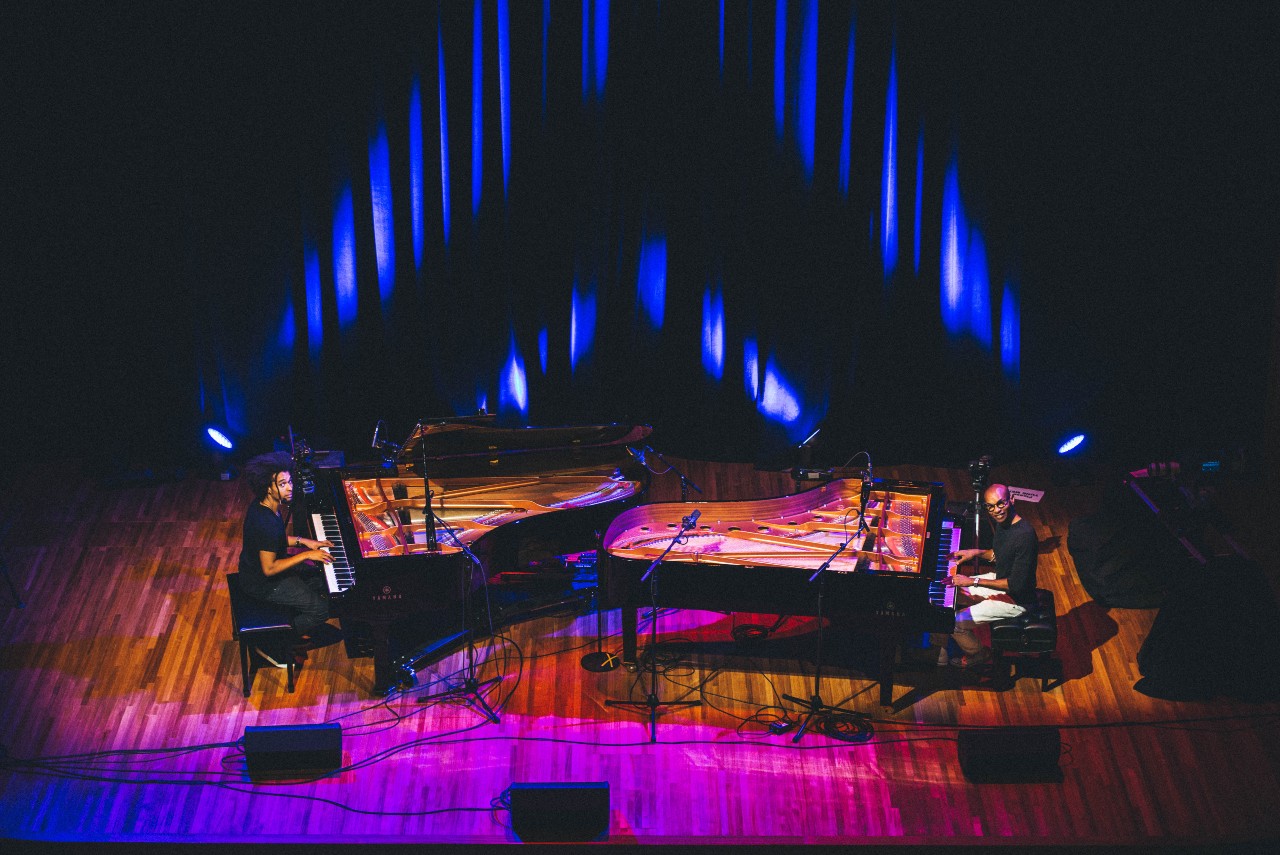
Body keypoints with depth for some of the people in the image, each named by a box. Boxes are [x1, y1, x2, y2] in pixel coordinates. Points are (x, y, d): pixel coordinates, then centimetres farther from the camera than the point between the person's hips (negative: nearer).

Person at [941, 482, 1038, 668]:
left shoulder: (1025, 535, -32)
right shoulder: (1002, 522, -4)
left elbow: (1016, 585, -29)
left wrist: (975, 581, -25)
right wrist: (976, 553, 0)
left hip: (1016, 600, -10)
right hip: (1001, 578, 10)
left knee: (955, 622, -12)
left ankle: (978, 654, 17)